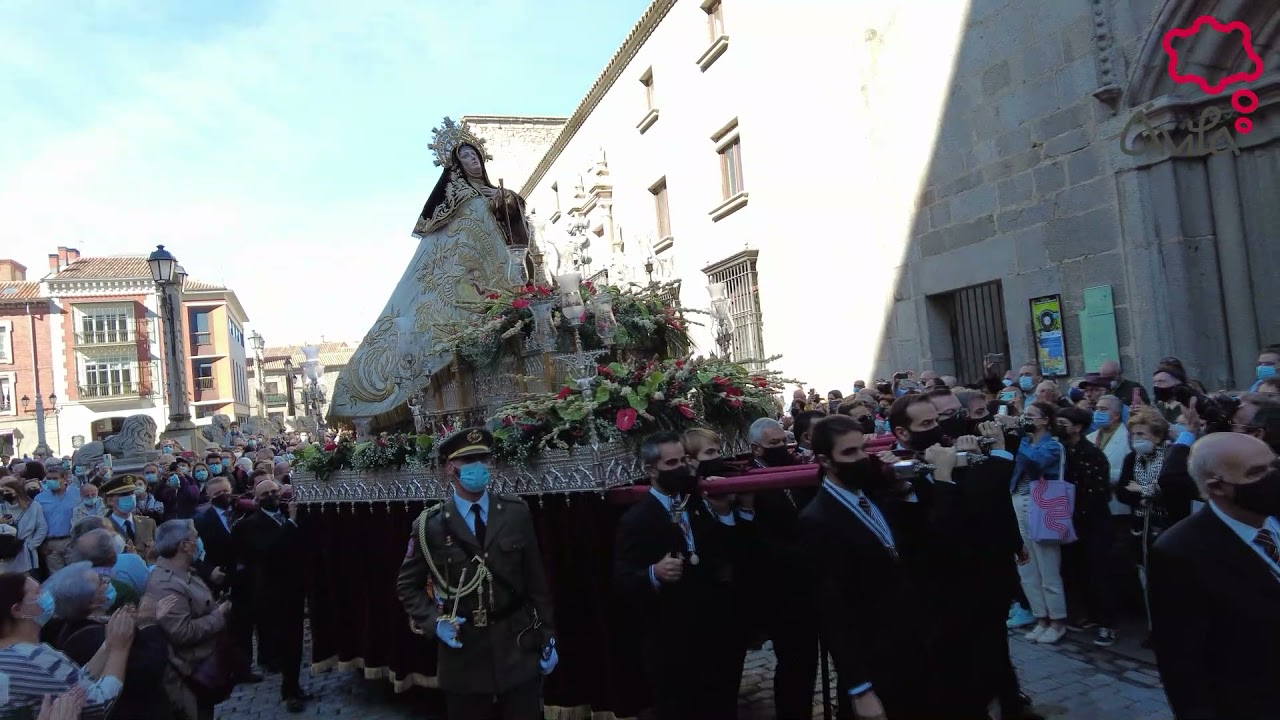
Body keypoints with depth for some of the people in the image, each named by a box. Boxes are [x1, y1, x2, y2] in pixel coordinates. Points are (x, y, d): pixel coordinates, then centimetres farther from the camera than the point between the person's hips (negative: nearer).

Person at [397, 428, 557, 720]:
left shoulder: (516, 512, -2)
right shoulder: (429, 524, -4)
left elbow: (536, 580, 2)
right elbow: (408, 586, 6)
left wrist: (548, 638, 3)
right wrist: (434, 622, -10)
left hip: (519, 650, 1)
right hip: (462, 654, -1)